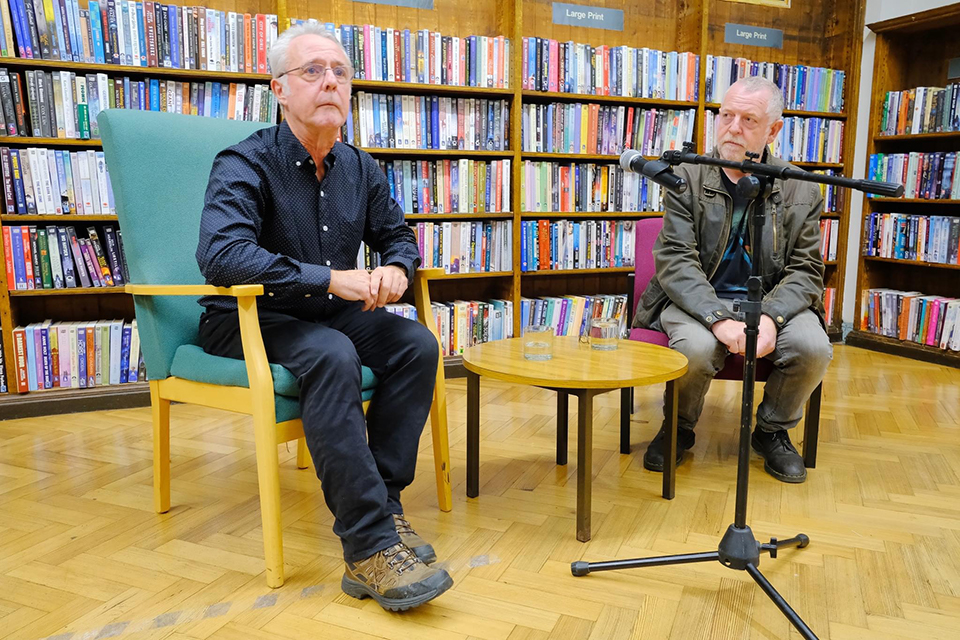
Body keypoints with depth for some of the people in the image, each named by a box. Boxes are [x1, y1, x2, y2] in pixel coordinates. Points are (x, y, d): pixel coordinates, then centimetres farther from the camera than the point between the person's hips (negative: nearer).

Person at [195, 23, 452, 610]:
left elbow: (398, 236, 17)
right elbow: (220, 253, -31)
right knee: (331, 355, -35)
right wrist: (333, 279, -34)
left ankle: (383, 501, -14)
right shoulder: (246, 165, -14)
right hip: (245, 321, -6)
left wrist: (397, 269, -9)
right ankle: (369, 545, -32)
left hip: (329, 314, 6)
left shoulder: (360, 169, 5)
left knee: (417, 343, -18)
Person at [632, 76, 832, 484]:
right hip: (698, 300, -2)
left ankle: (772, 430, 7)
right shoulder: (688, 178, -3)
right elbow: (674, 261, -12)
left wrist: (770, 316, -20)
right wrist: (718, 319, -26)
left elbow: (806, 270, 1)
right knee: (696, 347, -33)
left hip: (772, 300, 2)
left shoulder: (800, 190, 2)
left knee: (813, 348, -25)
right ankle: (680, 428, 2)